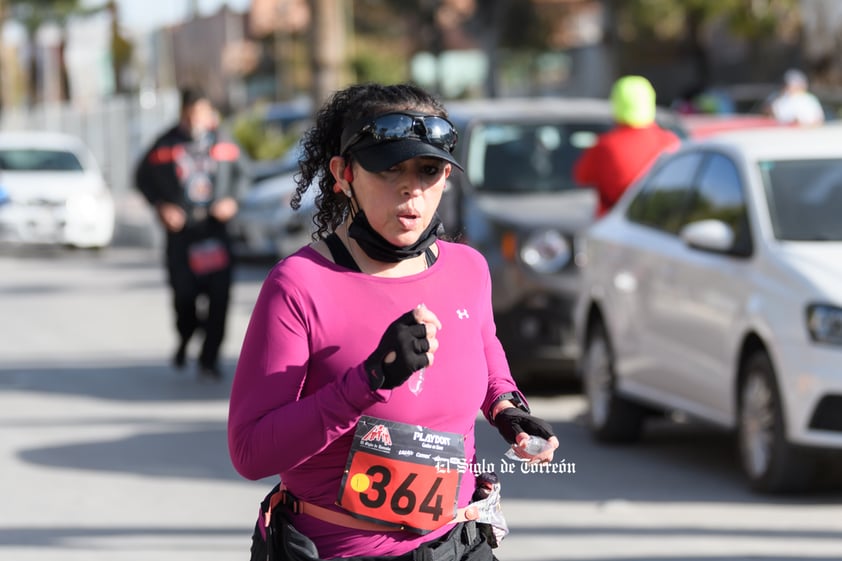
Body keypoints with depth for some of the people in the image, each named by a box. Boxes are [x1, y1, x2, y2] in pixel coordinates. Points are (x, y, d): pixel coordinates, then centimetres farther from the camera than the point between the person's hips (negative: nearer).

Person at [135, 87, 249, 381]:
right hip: (180, 228, -1)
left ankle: (209, 359, 1)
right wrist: (160, 205, -3)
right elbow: (143, 177, 10)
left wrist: (231, 199, 2)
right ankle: (184, 340, 34)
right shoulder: (167, 144, -1)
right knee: (184, 295, 1)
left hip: (215, 227, 1)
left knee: (219, 295, -9)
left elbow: (241, 173, 18)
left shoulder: (222, 142, 4)